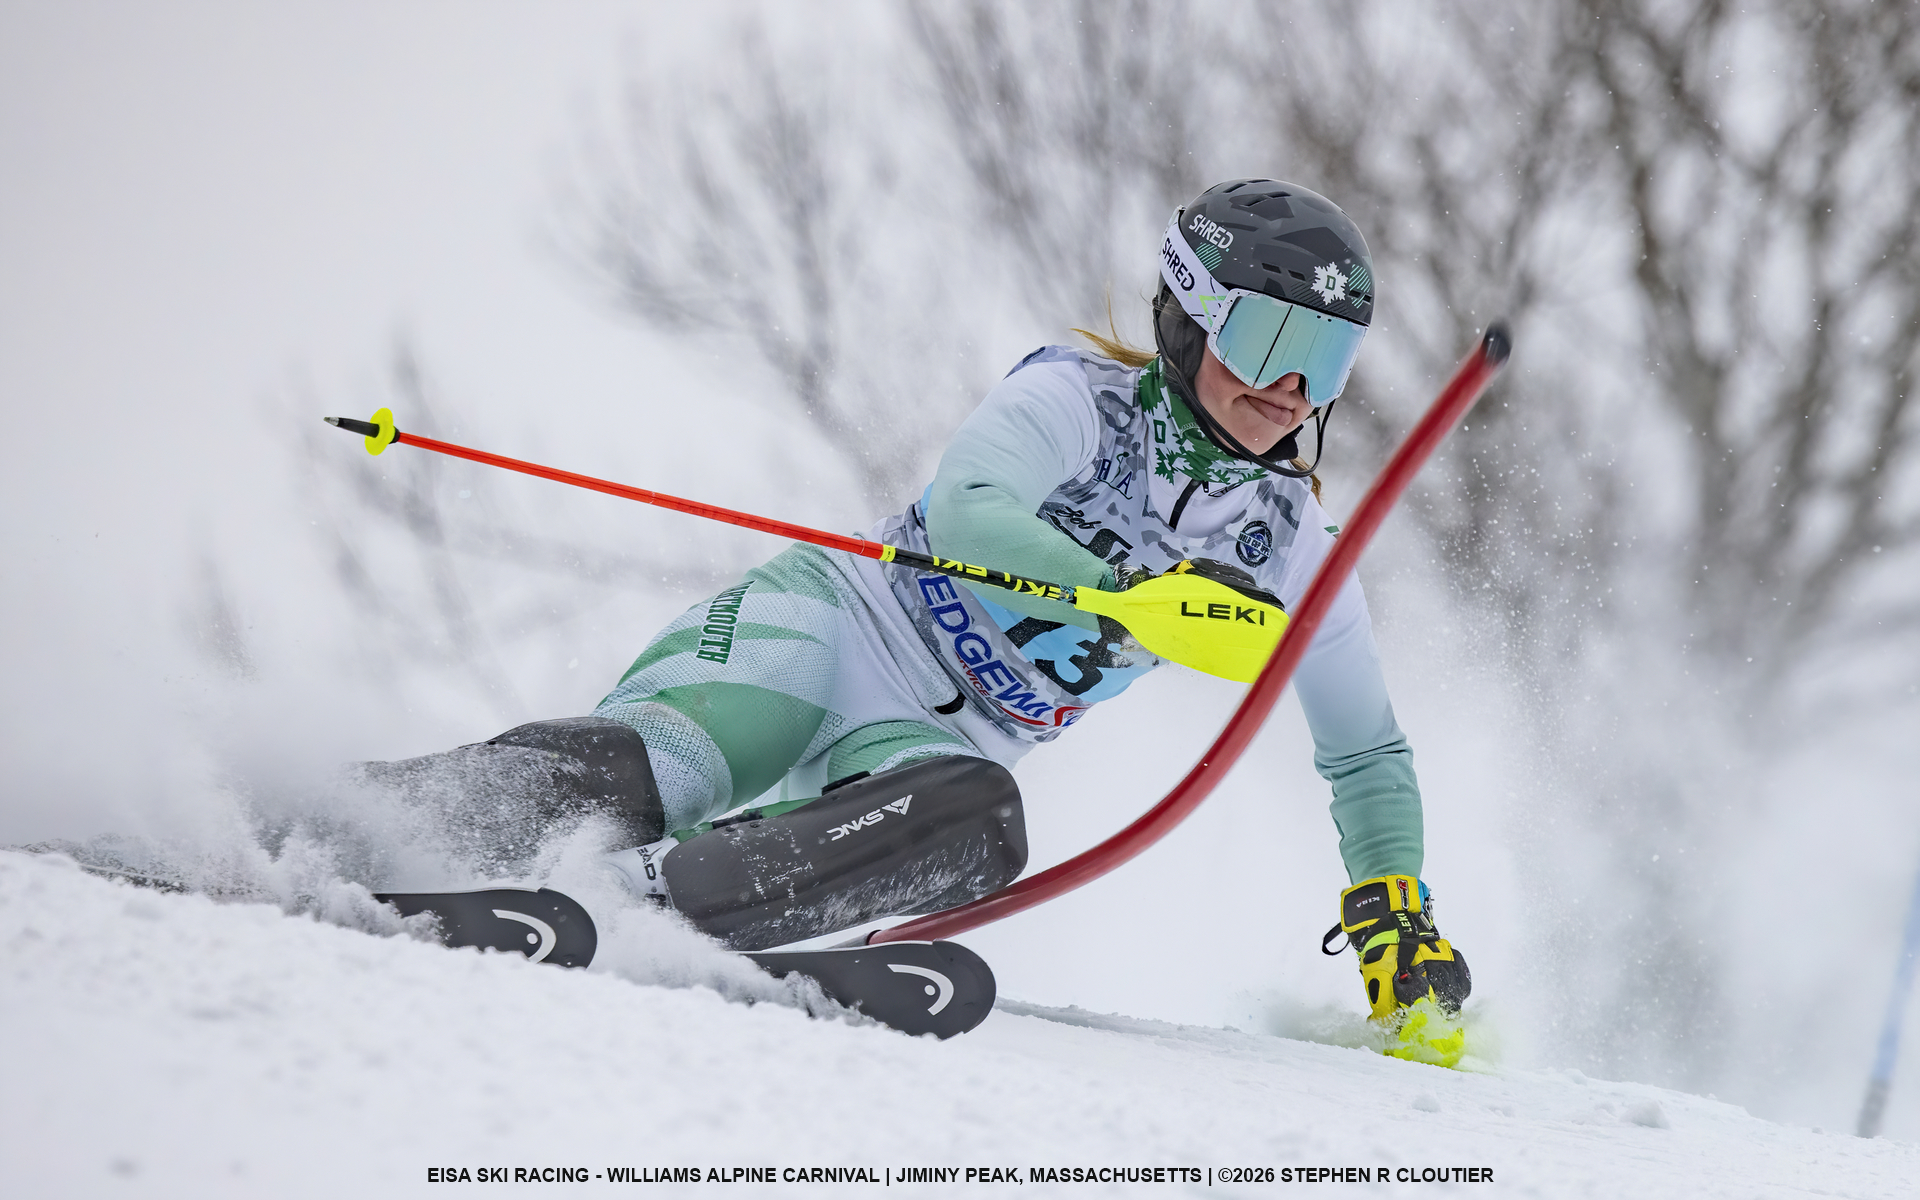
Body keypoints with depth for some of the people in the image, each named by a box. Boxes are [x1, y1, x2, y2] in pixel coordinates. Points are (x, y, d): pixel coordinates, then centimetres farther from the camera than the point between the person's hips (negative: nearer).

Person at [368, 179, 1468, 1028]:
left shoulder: (1292, 547, 7)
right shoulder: (1079, 399, -7)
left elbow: (1367, 752, 18)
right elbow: (969, 514, -27)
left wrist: (1398, 908, 4)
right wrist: (1134, 595, -40)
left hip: (949, 741, 3)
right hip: (834, 627, -3)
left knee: (980, 826, -36)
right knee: (640, 772, -35)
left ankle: (629, 901, -46)